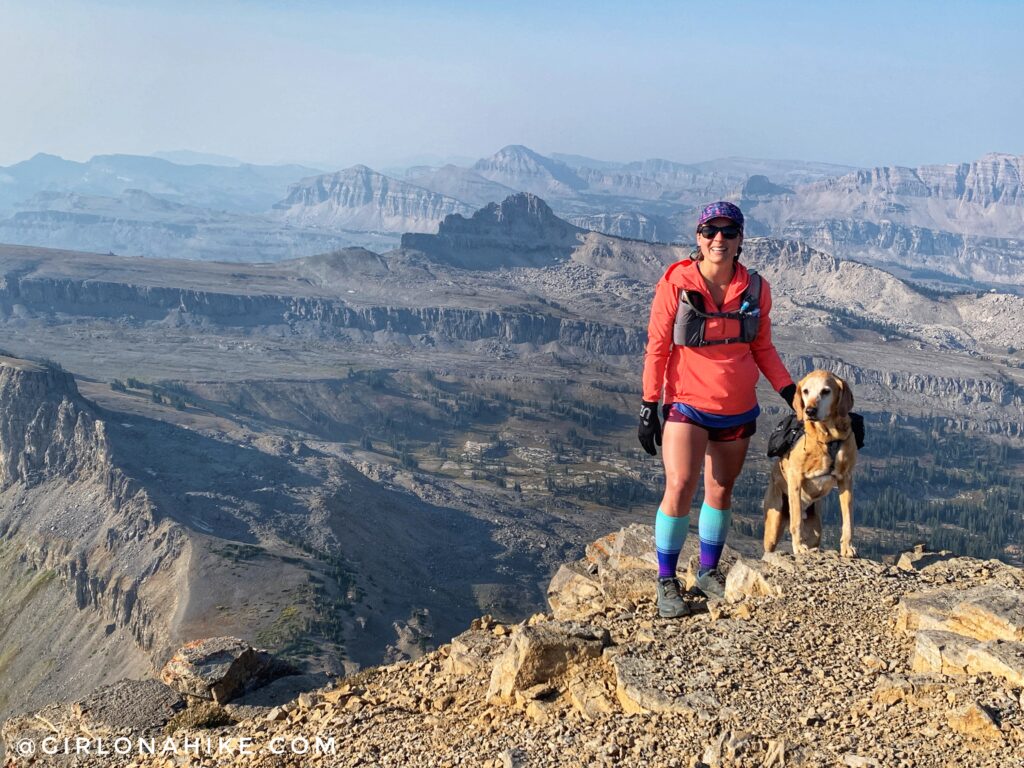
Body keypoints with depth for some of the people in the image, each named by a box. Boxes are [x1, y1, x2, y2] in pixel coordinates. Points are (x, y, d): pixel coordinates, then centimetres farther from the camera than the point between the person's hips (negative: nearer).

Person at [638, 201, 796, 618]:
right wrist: (649, 407, -8)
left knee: (721, 490, 12)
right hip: (687, 405, -4)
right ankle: (666, 582, 0)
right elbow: (657, 348, -7)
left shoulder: (755, 288, -1)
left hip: (738, 410, 4)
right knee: (680, 487, -14)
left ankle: (708, 572, 29)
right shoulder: (675, 284, -11)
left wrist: (790, 392, 1)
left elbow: (763, 349, 9)